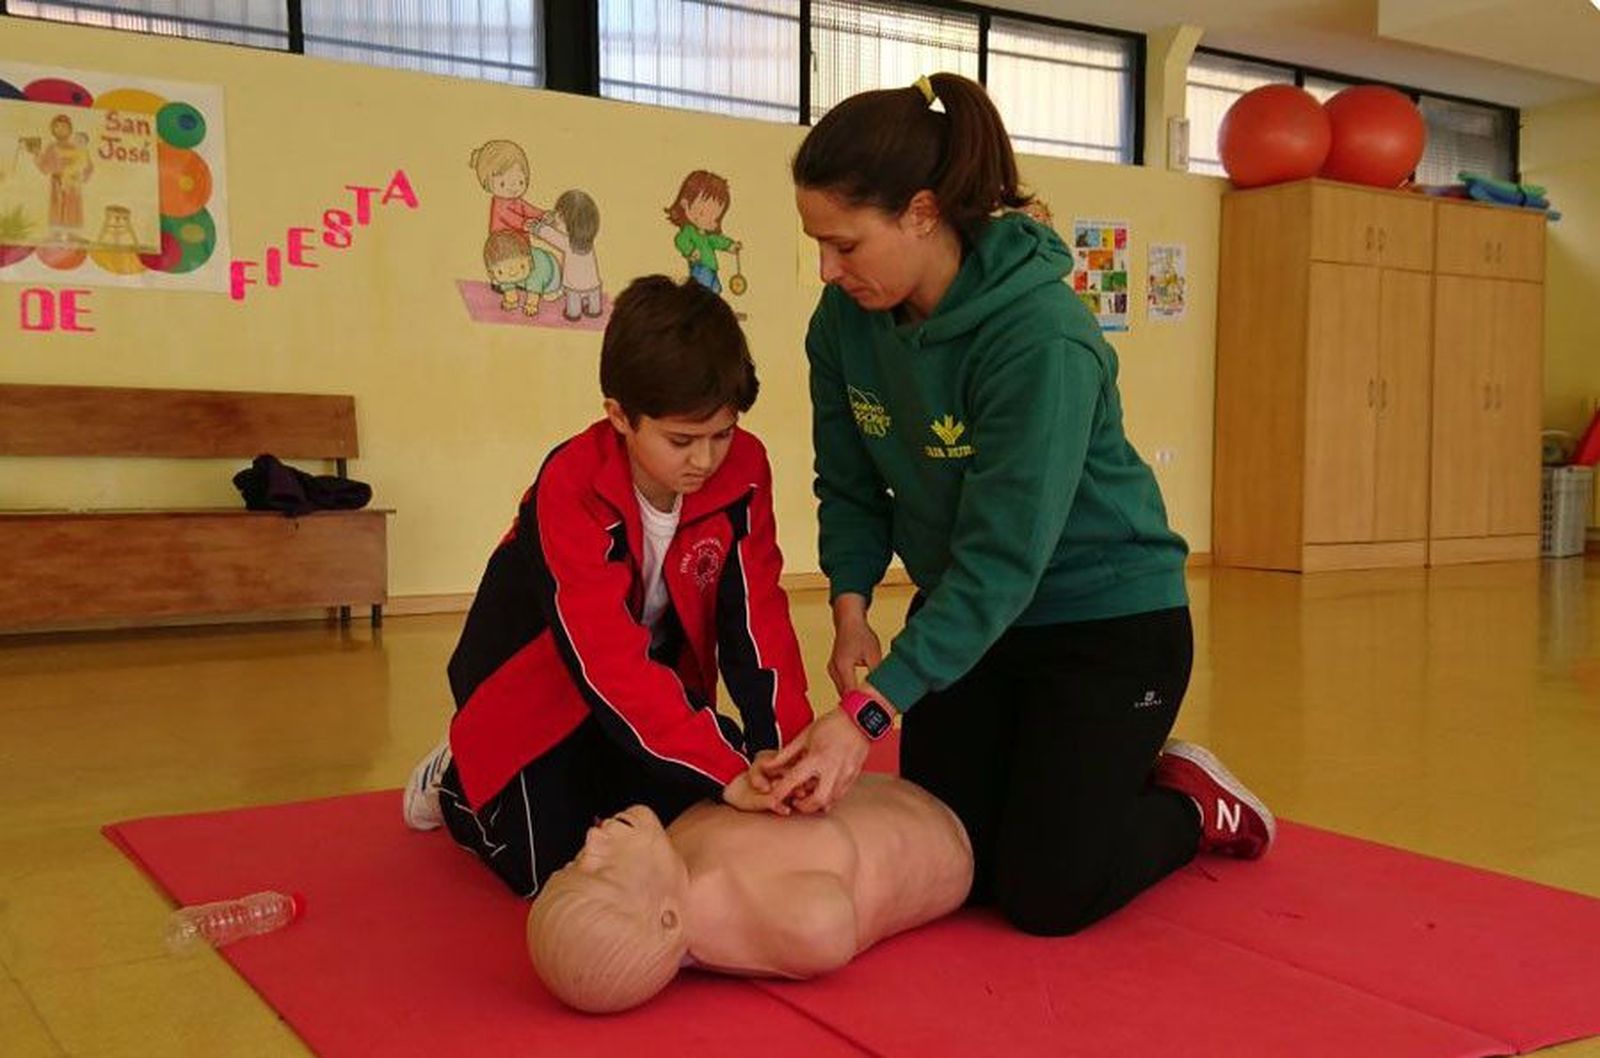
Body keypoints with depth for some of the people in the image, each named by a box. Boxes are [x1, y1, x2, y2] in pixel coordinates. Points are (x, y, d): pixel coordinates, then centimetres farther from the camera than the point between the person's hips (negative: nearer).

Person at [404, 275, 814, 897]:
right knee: (556, 872, -9)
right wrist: (726, 772, -44)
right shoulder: (570, 489, -32)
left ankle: (587, 779, 26)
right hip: (536, 687, -5)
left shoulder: (744, 470, -18)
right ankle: (456, 780, 21)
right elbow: (606, 660, -38)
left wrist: (786, 747, -32)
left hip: (657, 679, 5)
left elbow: (756, 618, -19)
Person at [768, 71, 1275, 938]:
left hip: (1108, 618, -6)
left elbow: (1003, 555, -32)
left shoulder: (1040, 335, -29)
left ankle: (1190, 803, 23)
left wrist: (866, 712, -37)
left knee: (1045, 895, -5)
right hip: (966, 614, 6)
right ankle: (1097, 777, 37)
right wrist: (850, 605, -18)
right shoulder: (846, 320, -11)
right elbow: (849, 488, 0)